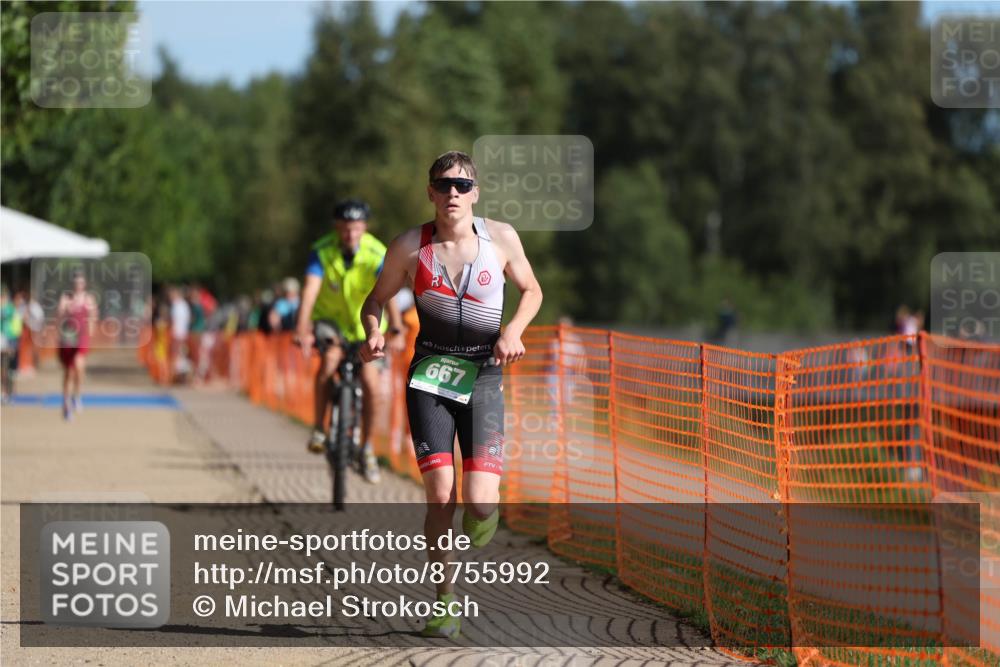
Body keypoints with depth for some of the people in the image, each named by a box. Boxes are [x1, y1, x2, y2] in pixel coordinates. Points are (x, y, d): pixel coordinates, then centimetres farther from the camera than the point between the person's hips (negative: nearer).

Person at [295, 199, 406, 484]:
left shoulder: (376, 254, -22)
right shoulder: (322, 252, -21)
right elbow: (310, 291, -33)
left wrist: (397, 331, -48)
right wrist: (303, 330, -47)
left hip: (366, 323, 1)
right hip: (330, 319, 0)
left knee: (371, 385, -11)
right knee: (330, 359, -31)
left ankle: (366, 448, 8)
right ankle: (319, 429, -18)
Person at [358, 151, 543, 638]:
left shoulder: (500, 238, -2)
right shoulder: (410, 247, -3)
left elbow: (531, 291, 13)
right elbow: (375, 300, 11)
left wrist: (512, 331, -5)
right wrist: (373, 334, -10)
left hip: (483, 375, 0)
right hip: (430, 375, 0)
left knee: (479, 504, -12)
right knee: (440, 494, -13)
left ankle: (482, 518, 28)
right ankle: (445, 602, 5)